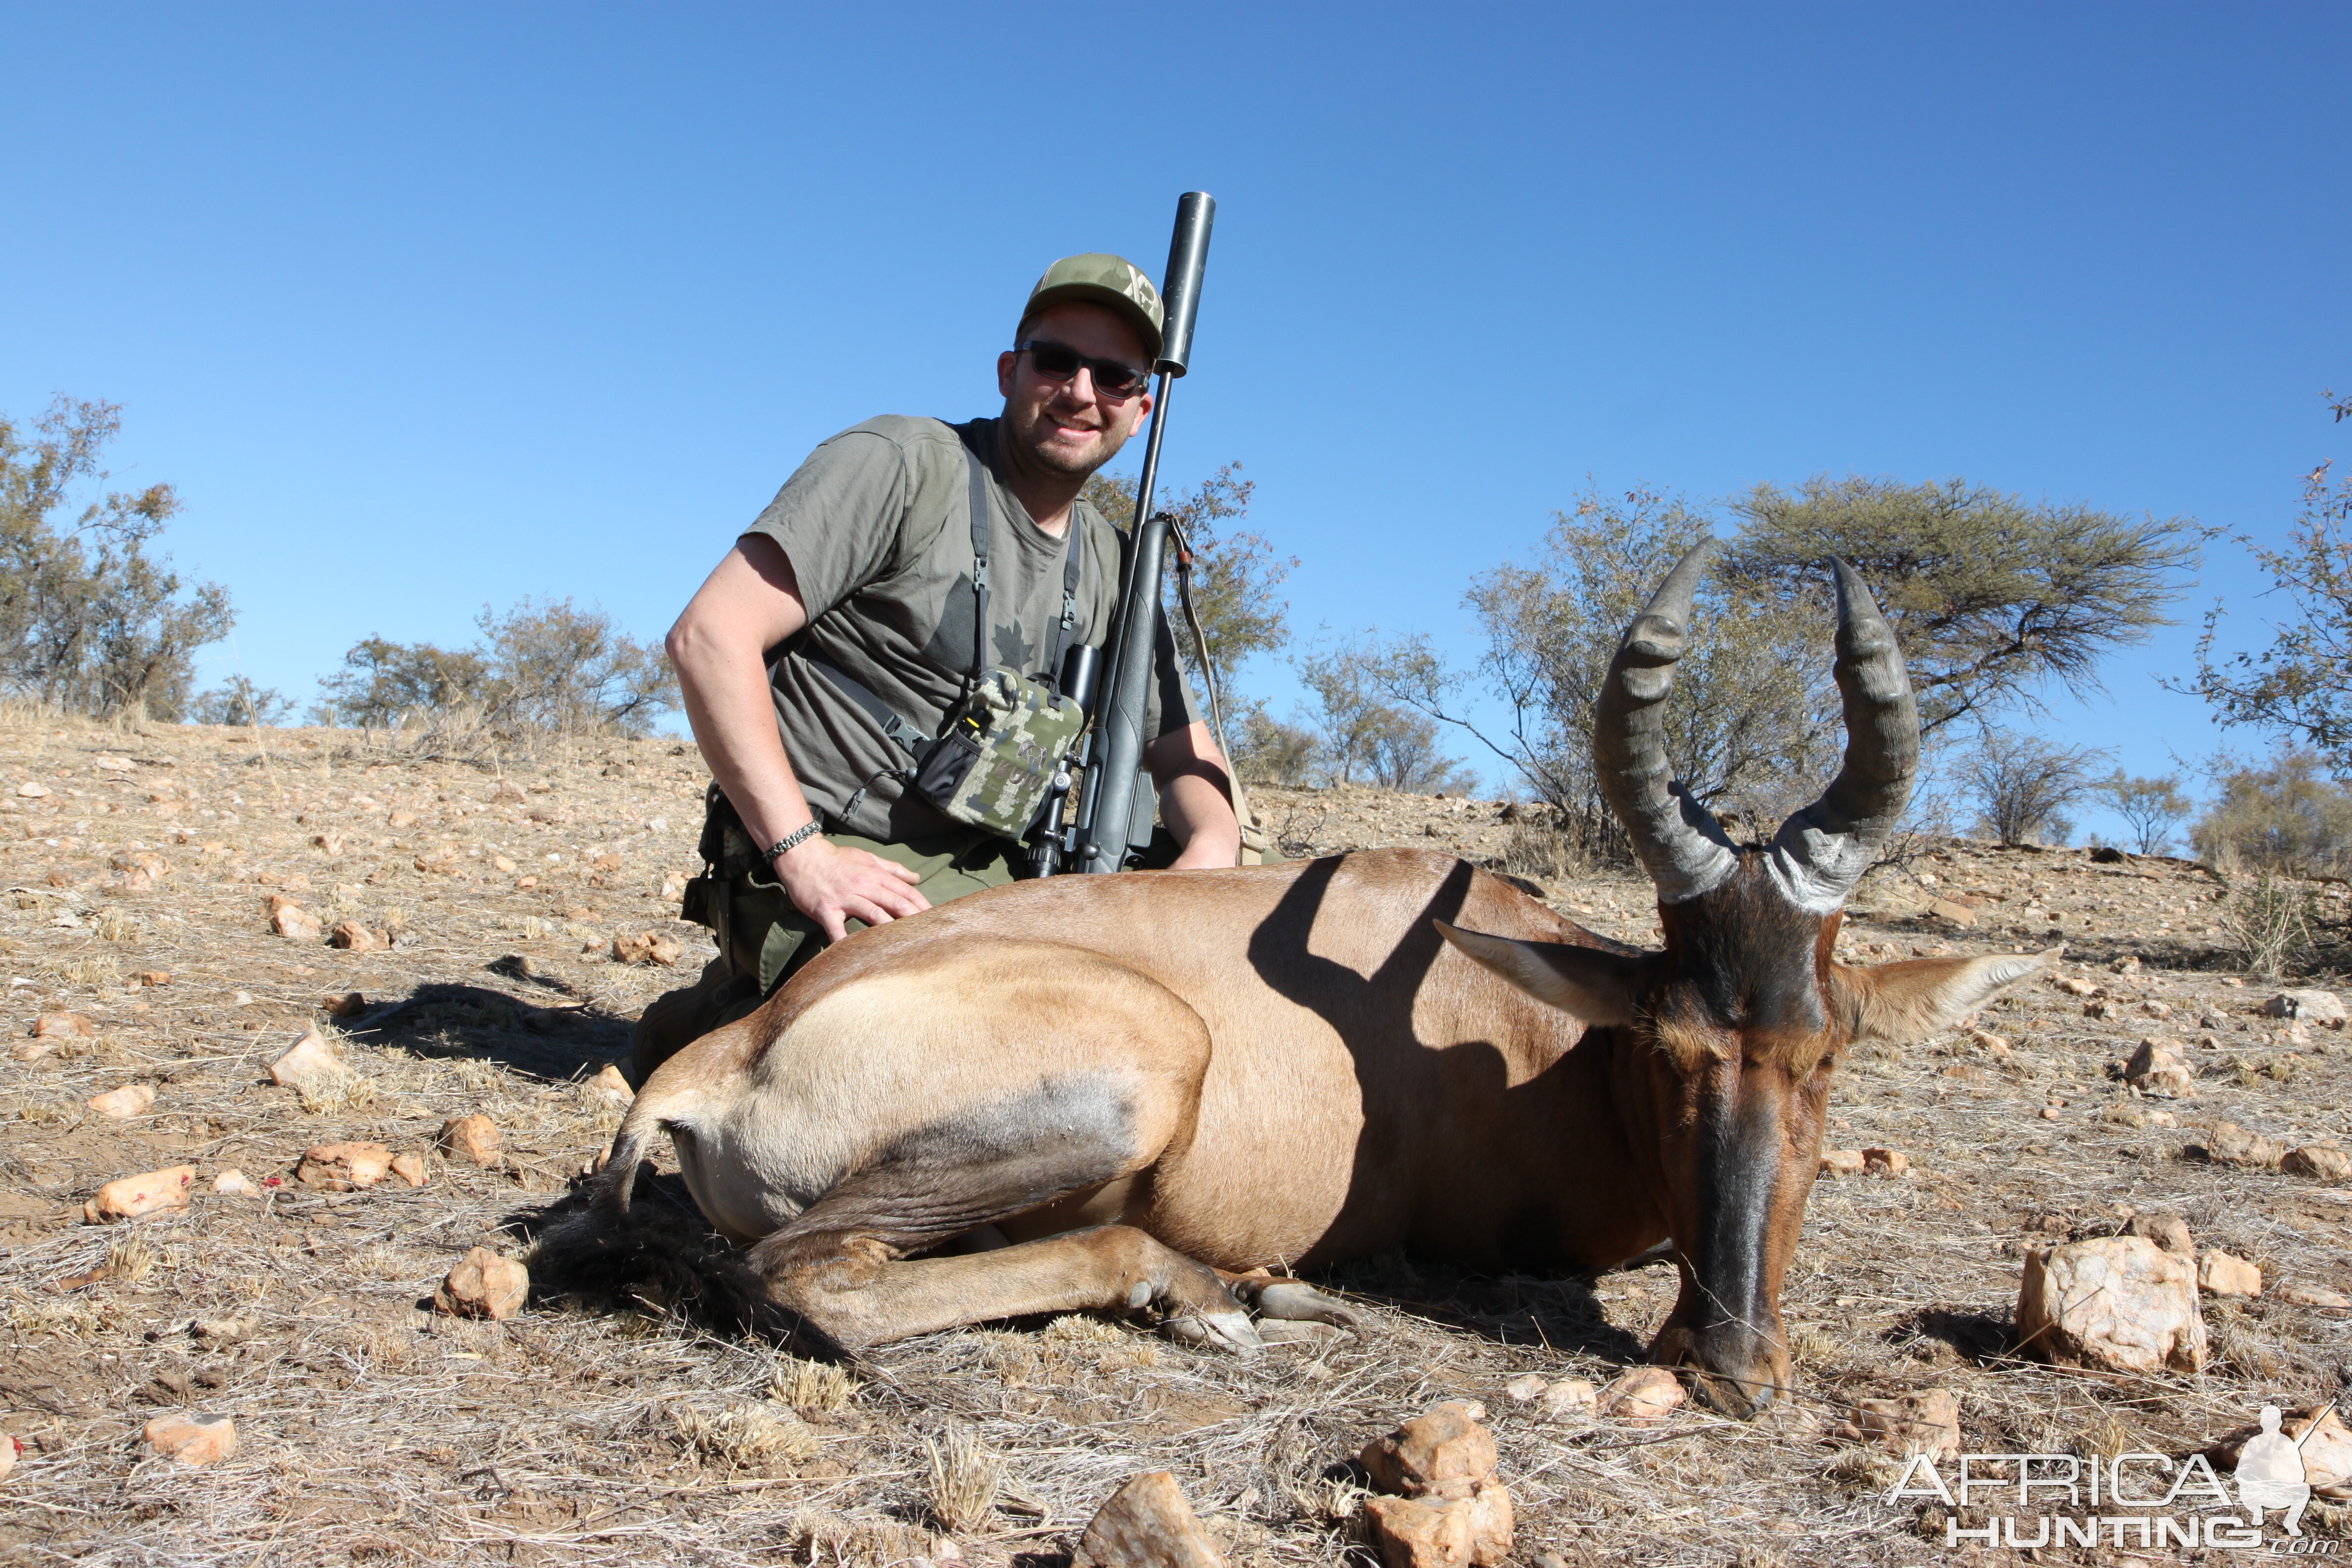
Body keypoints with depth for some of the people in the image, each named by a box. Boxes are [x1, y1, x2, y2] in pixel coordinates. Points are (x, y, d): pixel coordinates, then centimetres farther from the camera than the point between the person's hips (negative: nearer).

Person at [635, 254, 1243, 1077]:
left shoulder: (1114, 567, 13)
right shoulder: (904, 464, -7)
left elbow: (1187, 757, 16)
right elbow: (710, 637, -14)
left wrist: (1211, 851, -9)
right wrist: (802, 852, -21)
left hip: (986, 876, 8)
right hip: (834, 869, -7)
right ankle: (717, 1023, -3)